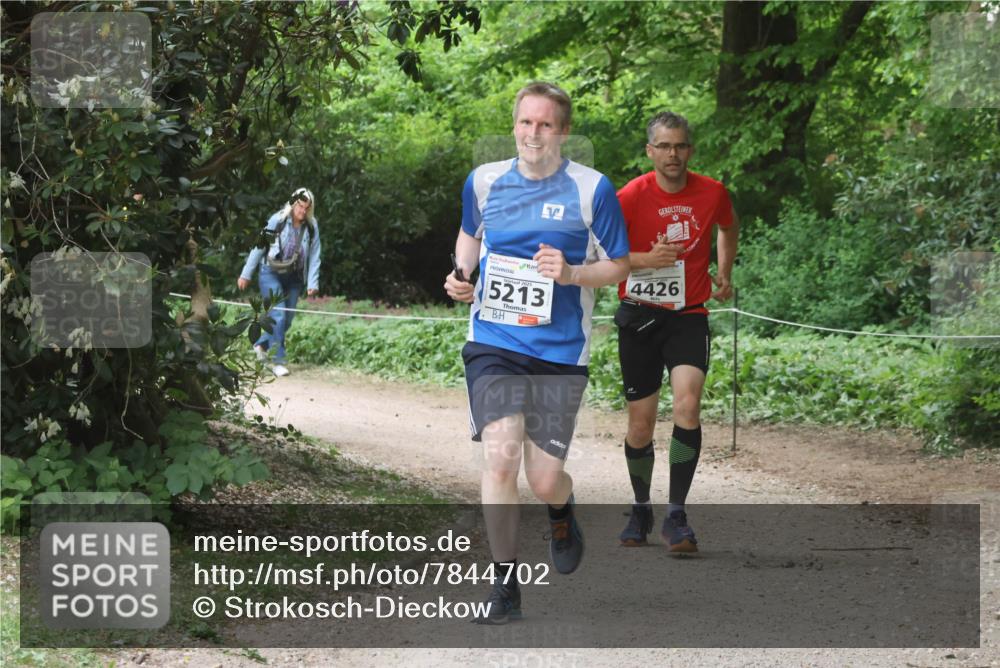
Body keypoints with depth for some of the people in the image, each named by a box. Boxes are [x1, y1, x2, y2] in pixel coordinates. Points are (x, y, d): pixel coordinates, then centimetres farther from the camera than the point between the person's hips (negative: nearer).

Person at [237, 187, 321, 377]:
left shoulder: (312, 227, -3)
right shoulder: (277, 220, -13)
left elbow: (314, 256, 0)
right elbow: (259, 247, -7)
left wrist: (312, 283, -7)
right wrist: (246, 274, -5)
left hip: (293, 277, 4)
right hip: (271, 273, -4)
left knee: (287, 319, 8)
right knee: (278, 315, -14)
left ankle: (261, 344, 32)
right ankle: (279, 361, -11)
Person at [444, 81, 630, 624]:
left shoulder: (591, 189, -4)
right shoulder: (483, 181, 5)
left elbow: (618, 265, 4)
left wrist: (572, 274, -15)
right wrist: (460, 276, 5)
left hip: (560, 352, -1)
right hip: (493, 342, 1)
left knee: (545, 481, -1)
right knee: (500, 457, -18)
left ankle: (561, 515, 39)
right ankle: (504, 585, -6)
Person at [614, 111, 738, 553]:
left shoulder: (712, 193, -2)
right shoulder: (631, 197, -10)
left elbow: (728, 228, 22)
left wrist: (724, 273, 14)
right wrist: (645, 259, -20)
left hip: (688, 316, 0)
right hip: (639, 317, 0)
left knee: (688, 404, -21)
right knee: (640, 422, 4)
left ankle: (676, 516, -17)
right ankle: (641, 510, 27)